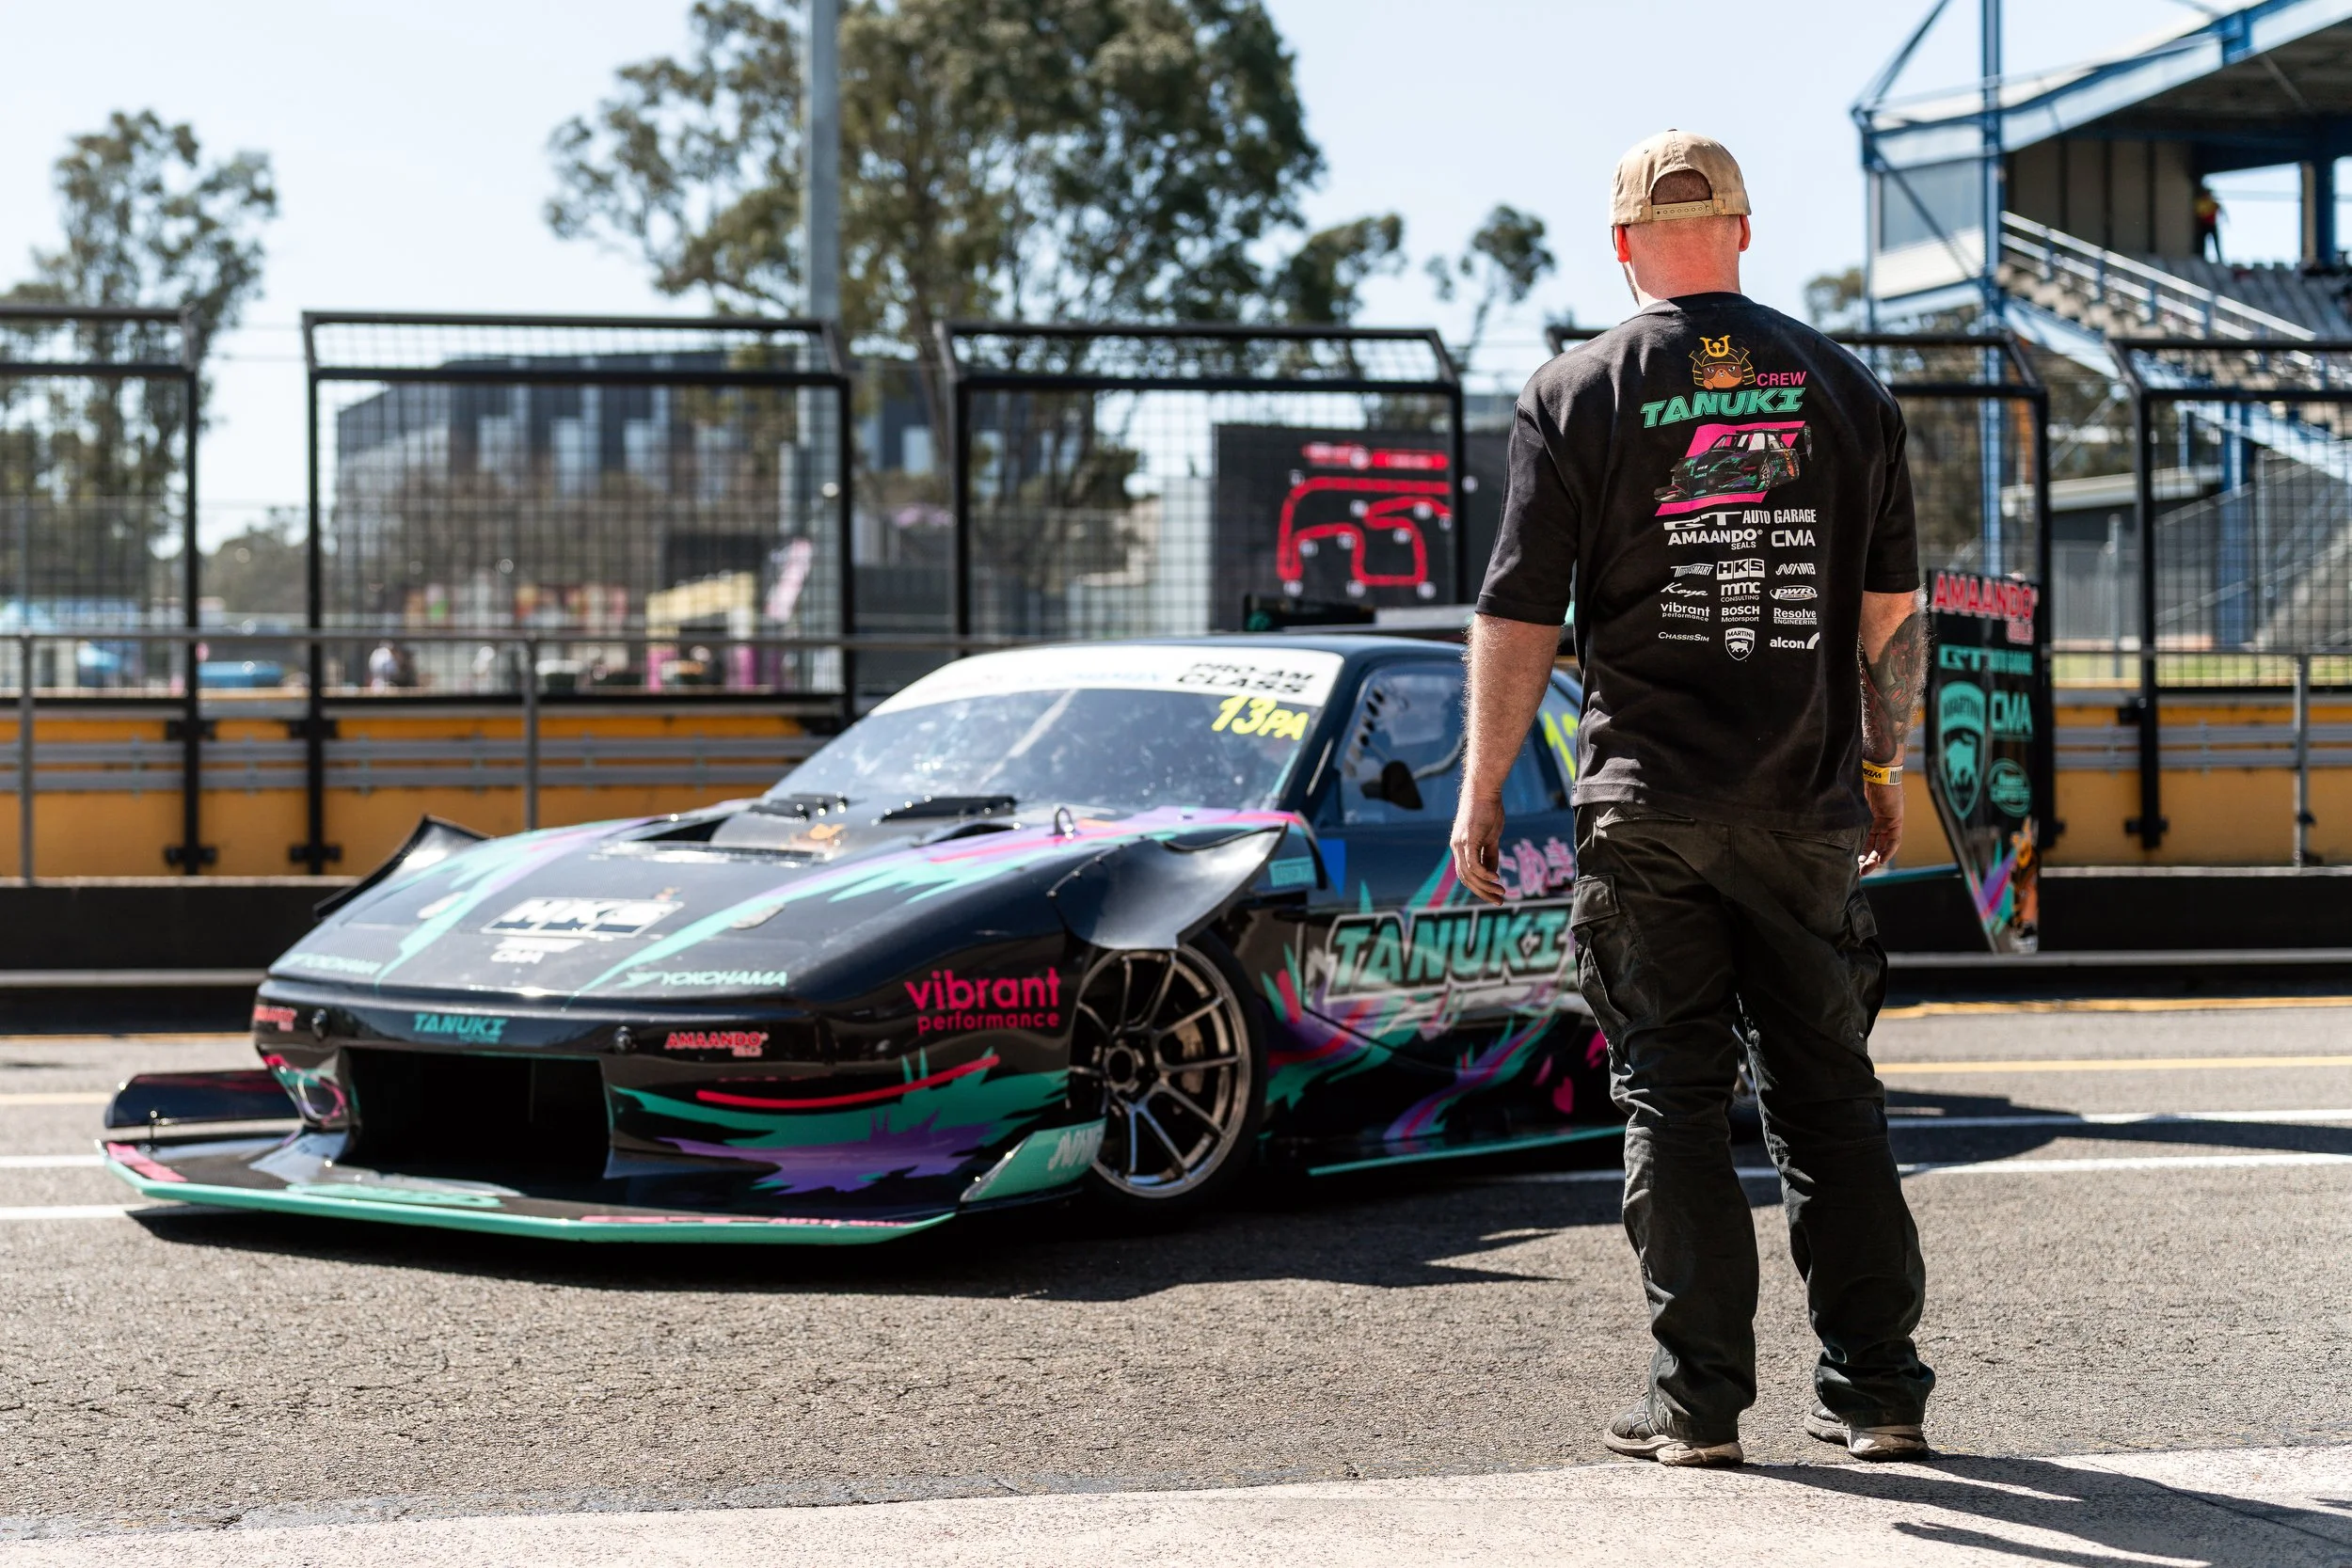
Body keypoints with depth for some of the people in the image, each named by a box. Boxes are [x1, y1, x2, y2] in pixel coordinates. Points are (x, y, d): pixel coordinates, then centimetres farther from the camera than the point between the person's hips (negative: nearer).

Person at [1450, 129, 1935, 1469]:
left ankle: (1700, 1399, 4)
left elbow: (1520, 617, -5)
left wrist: (1482, 793, 3)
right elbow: (1893, 607, 9)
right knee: (1830, 1092, 10)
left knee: (1674, 1098, 4)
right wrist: (1885, 770, 19)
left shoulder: (1578, 394, -3)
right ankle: (1879, 1390, 12)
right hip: (1809, 806, 3)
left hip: (1650, 807, -2)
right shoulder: (1842, 385, 6)